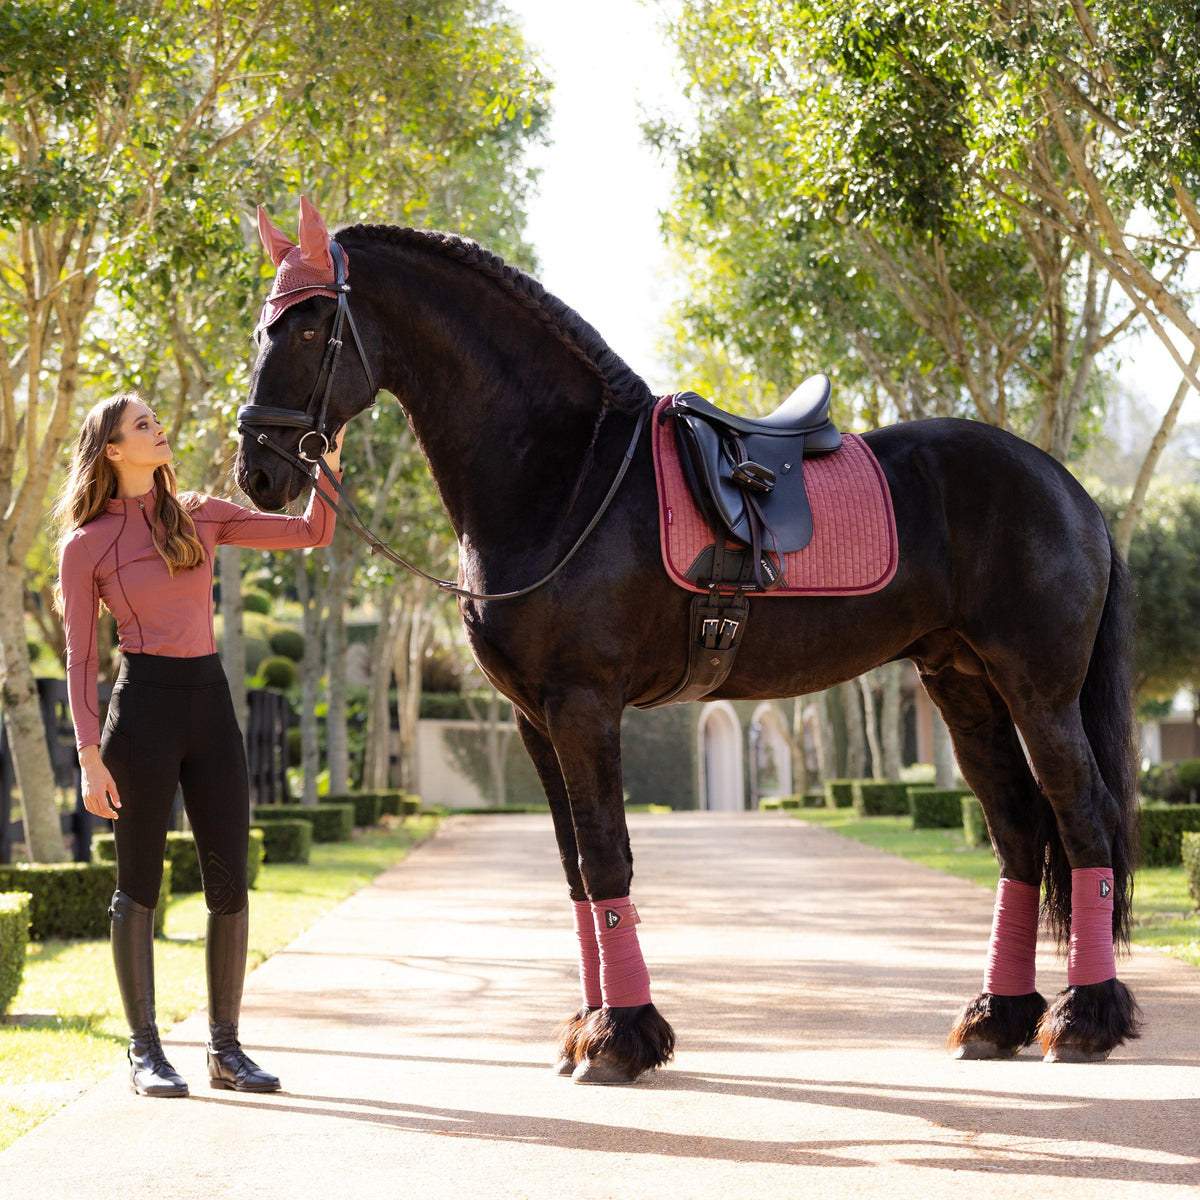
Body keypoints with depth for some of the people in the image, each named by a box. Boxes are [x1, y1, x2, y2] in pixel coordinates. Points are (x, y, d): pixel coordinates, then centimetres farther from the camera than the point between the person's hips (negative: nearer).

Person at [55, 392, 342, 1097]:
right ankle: (145, 1051, 10)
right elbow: (80, 659, -1)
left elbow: (313, 534, 11)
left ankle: (227, 1048, 13)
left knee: (231, 885, 3)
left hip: (212, 703, 5)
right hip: (143, 706, -4)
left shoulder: (201, 517, 12)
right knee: (141, 882, 1)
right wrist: (90, 755, -9)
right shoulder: (87, 544, 0)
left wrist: (330, 460, -2)